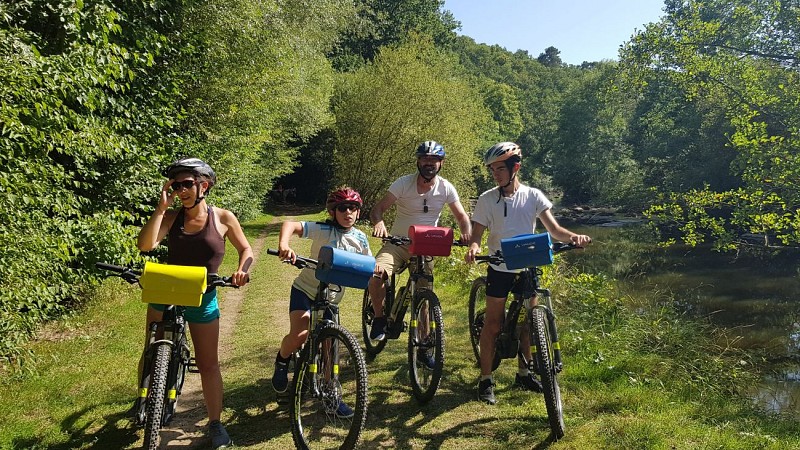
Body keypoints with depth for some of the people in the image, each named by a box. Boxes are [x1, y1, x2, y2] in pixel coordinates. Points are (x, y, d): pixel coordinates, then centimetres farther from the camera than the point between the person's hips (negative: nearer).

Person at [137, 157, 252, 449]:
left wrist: (241, 270, -19)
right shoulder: (171, 217, -4)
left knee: (208, 363, 3)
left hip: (203, 299, -2)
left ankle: (215, 424, 16)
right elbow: (145, 245, -20)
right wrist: (161, 207, -20)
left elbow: (246, 250, 1)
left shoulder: (223, 218, -7)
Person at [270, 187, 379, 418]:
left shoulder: (360, 238, -3)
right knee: (299, 335, -25)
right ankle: (282, 361, 9)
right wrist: (284, 246, -53)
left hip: (332, 297, 4)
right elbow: (290, 224, -32)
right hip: (306, 290, -4)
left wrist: (375, 268, -14)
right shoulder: (323, 230, -20)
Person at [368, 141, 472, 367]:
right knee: (375, 276, -28)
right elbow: (379, 208, -15)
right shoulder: (404, 183, -11)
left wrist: (467, 233, -24)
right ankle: (379, 318, 0)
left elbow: (462, 216, -1)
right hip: (398, 243, -1)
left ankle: (423, 347, 19)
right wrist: (379, 223, -38)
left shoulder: (446, 188, -5)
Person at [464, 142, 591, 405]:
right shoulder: (487, 199, -5)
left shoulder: (532, 196, -1)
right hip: (499, 268, -2)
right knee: (493, 324, 1)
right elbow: (477, 234, -6)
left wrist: (572, 236, -28)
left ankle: (524, 374, 29)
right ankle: (486, 380, 11)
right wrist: (473, 247, -30)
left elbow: (553, 229, -7)